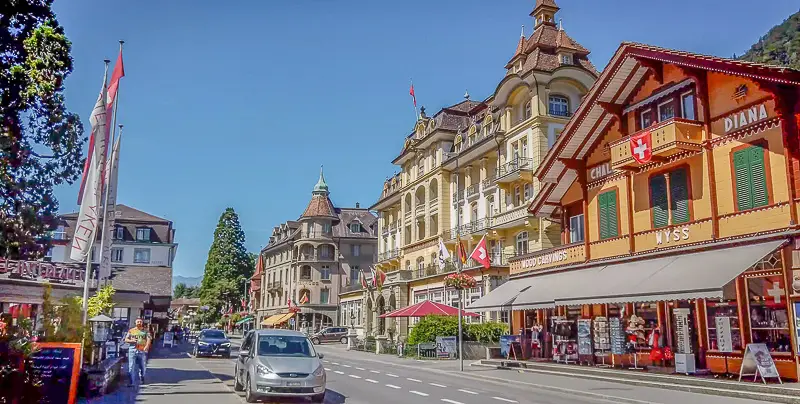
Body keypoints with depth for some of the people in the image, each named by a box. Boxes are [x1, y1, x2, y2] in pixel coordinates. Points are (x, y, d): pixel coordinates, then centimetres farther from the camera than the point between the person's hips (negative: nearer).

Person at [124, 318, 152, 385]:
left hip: (143, 350, 0)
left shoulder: (146, 331, 9)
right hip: (133, 350, 0)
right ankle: (131, 382, 0)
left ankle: (142, 379, 24)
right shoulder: (131, 331, 13)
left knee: (143, 366, 6)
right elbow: (126, 339, 13)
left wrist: (146, 347, -20)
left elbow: (149, 339, -1)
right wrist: (131, 341, -8)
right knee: (131, 367, -4)